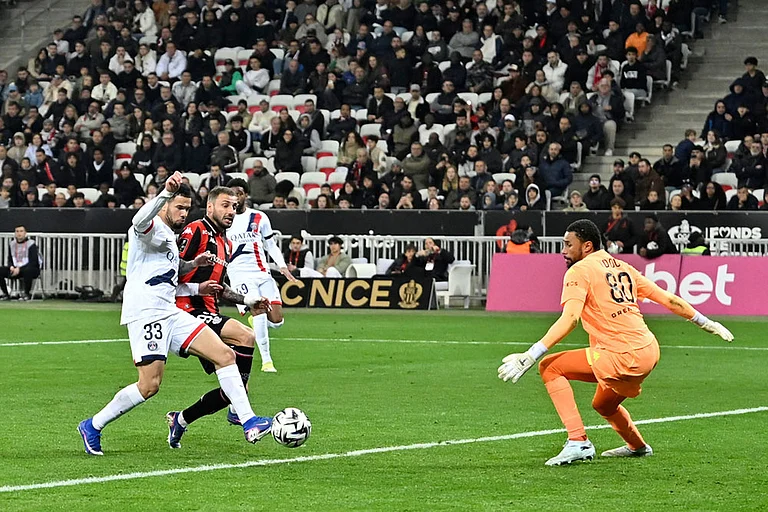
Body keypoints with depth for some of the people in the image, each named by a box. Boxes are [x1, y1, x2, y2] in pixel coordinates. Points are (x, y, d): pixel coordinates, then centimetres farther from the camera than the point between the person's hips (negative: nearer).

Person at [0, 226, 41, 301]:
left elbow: (33, 262, -15)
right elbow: (10, 260, 15)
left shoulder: (31, 244, -9)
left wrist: (19, 269, -24)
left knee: (27, 271, -42)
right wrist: (11, 267, -10)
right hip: (15, 269, 6)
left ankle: (26, 294, -22)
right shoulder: (12, 244, 9)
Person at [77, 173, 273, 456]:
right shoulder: (153, 228, -5)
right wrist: (166, 193, -46)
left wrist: (196, 289, 33)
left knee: (225, 354, -3)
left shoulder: (169, 237, 27)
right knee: (150, 385, -13)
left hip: (170, 314, 10)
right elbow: (140, 221, -33)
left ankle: (249, 422, -6)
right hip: (146, 313, -10)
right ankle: (92, 426, 4)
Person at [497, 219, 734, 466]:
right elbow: (667, 298, 21)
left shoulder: (579, 271, -5)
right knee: (603, 405, 33)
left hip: (624, 357, -9)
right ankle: (637, 446, 57)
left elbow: (570, 318, -20)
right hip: (649, 351, 9)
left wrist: (531, 356, -26)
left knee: (550, 367, -5)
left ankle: (578, 442, -13)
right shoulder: (622, 267, 19)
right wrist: (705, 322, 32)